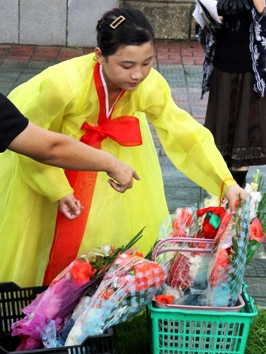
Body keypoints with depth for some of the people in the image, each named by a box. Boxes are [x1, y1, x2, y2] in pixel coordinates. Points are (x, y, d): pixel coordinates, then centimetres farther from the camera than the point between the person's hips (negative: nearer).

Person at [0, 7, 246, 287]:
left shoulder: (151, 86, -32)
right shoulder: (63, 85, -43)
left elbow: (185, 133, -23)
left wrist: (226, 182, -36)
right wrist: (60, 191, -18)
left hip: (107, 145, 4)